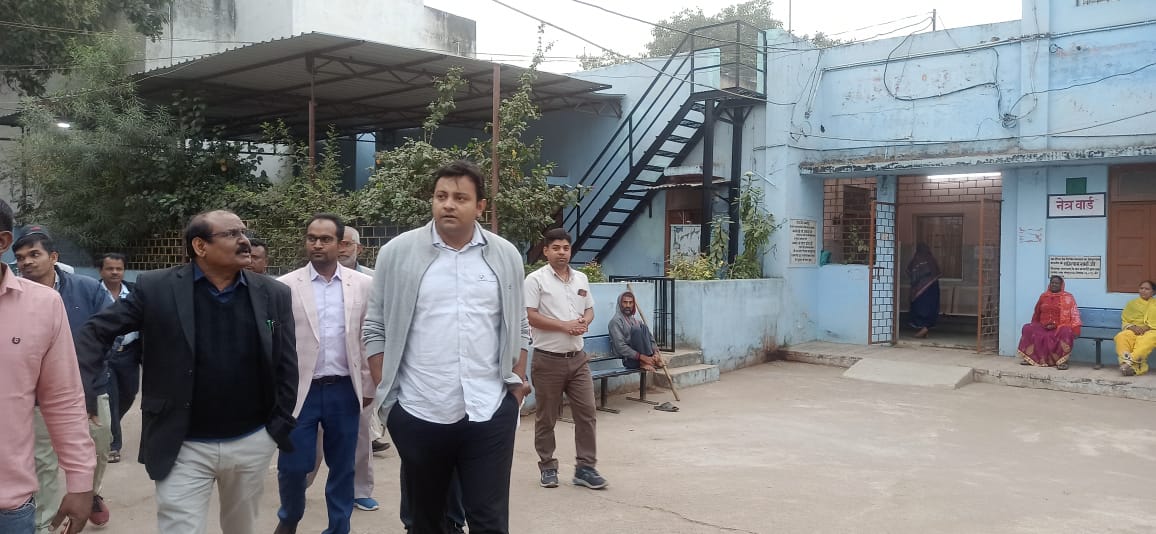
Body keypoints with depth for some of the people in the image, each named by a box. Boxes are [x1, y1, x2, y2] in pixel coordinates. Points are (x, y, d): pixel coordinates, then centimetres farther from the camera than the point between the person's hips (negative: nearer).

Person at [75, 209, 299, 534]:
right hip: (184, 447, -2)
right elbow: (98, 330, -1)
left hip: (253, 442, 3)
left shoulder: (274, 295, 0)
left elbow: (286, 365, 3)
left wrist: (281, 426, 0)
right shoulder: (156, 288, -7)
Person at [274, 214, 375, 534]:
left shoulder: (363, 284, 1)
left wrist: (368, 386, 3)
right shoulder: (286, 286, -2)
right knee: (292, 466, 5)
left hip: (344, 390, 1)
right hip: (300, 390, -1)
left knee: (343, 468, 10)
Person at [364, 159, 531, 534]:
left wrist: (518, 385, 4)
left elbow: (518, 328, 11)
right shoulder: (397, 253, -1)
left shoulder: (505, 257, 4)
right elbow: (376, 327, 3)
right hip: (418, 413, 0)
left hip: (490, 413, 0)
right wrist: (385, 390, -2)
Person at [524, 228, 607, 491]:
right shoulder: (535, 279, -8)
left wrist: (584, 323, -6)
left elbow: (589, 309, 18)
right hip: (548, 359, -5)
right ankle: (547, 467, 19)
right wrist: (564, 326, -19)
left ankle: (585, 467, 10)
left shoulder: (581, 279, 11)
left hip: (577, 358, 5)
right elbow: (529, 316, -14)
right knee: (546, 417, 6)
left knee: (587, 412, 3)